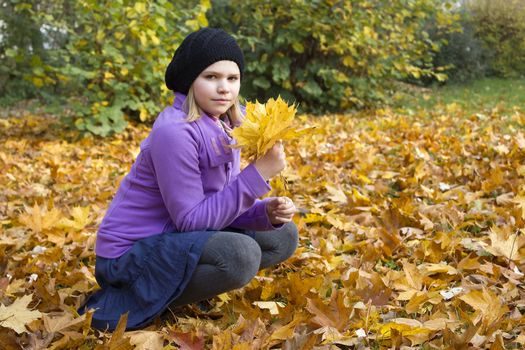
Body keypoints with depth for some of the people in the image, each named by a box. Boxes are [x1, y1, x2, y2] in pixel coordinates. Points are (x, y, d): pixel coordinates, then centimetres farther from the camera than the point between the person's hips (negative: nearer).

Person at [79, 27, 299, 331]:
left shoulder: (224, 125, 1)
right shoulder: (174, 132, -24)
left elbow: (220, 203, 5)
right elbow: (191, 220, -24)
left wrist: (267, 212, -15)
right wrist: (258, 173, -26)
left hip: (177, 237, 9)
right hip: (132, 252, -9)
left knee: (282, 236, 11)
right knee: (240, 254, -33)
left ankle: (172, 283, 4)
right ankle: (124, 303, -14)